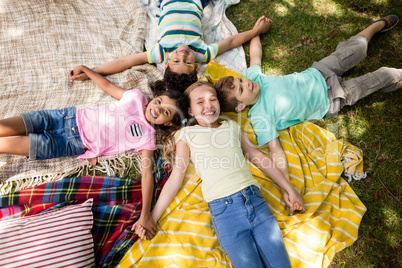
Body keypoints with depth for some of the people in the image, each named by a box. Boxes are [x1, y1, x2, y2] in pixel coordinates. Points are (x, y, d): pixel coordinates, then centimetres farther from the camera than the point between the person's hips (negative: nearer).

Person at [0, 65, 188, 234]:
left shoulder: (147, 137, -11)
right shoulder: (137, 98, 0)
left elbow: (147, 173, -18)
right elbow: (107, 85, 15)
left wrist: (145, 216, -28)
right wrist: (84, 69, 21)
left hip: (74, 144, -3)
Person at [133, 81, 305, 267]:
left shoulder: (232, 126, 19)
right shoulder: (187, 134, 10)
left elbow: (256, 156, 19)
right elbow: (176, 178, 7)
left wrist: (288, 189, 15)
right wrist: (151, 218, 3)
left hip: (255, 198, 3)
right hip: (223, 208, -3)